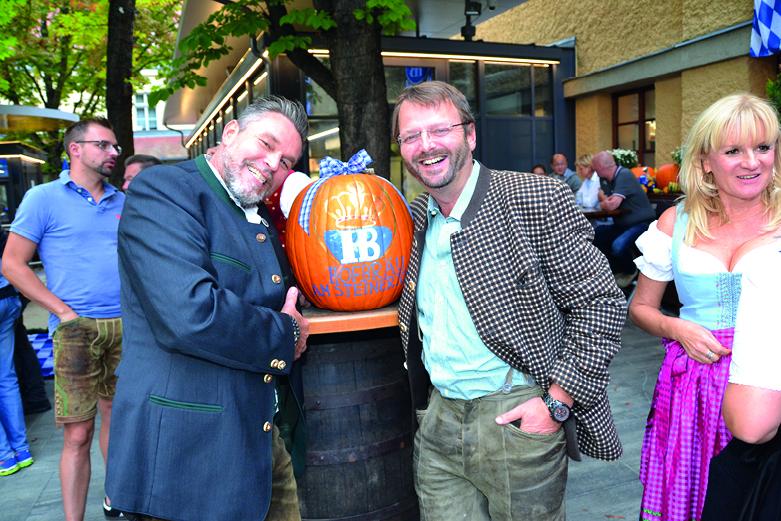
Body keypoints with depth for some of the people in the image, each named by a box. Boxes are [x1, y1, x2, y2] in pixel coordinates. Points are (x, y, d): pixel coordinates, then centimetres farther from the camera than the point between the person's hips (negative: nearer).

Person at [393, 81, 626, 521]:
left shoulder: (538, 200, -12)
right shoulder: (414, 219, 5)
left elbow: (602, 302, -12)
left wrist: (558, 401, -15)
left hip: (518, 417, -4)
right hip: (437, 421, 5)